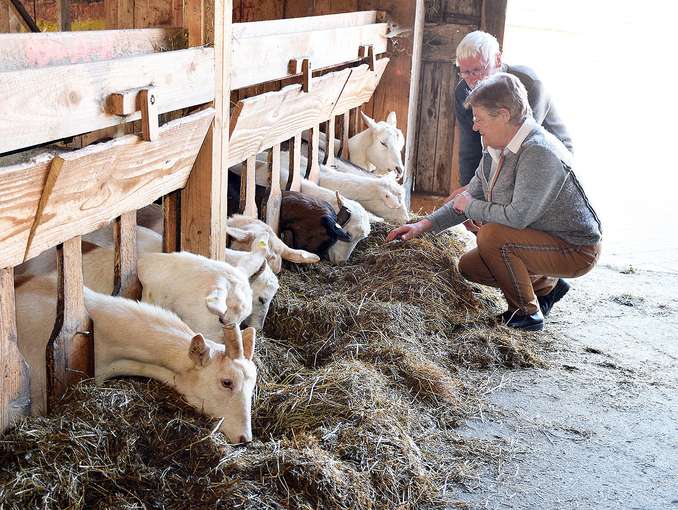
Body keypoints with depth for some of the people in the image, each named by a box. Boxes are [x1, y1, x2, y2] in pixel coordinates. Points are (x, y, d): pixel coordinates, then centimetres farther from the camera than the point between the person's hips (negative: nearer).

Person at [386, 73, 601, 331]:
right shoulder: (496, 150, 1)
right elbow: (470, 198, 11)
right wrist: (424, 225, 1)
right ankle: (546, 286, 21)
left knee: (491, 235, -28)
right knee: (469, 266, 10)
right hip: (545, 241, 10)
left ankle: (527, 313, -9)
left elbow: (517, 216, -34)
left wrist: (470, 207, -16)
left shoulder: (539, 153, -29)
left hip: (577, 251, -9)